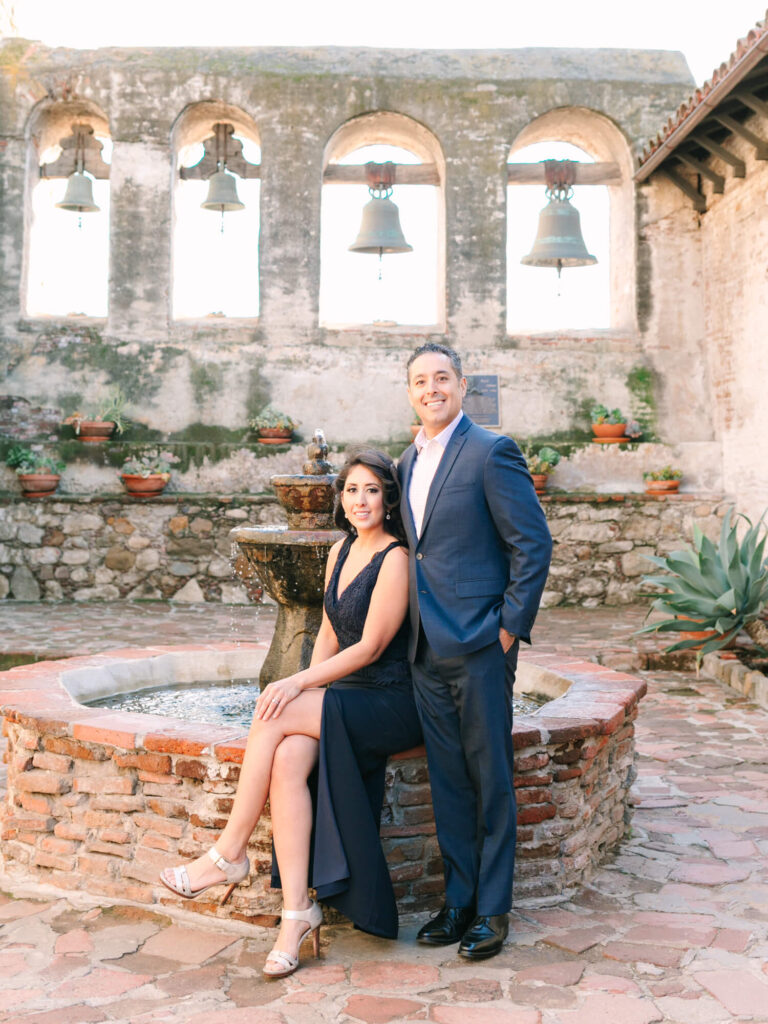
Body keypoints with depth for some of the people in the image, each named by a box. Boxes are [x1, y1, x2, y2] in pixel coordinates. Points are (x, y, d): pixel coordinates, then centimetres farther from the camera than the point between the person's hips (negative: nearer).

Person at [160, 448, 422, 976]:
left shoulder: (395, 559, -12)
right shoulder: (341, 551, 13)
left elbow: (370, 647, -15)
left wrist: (299, 683, -17)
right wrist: (306, 690, 2)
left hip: (391, 703, -7)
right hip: (345, 696, 7)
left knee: (272, 718, -24)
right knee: (287, 761, -23)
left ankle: (229, 854, -7)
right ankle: (298, 910, -18)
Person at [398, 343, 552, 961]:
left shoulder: (491, 453, -9)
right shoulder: (409, 462, 15)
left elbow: (533, 544, -10)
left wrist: (511, 628, -12)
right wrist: (417, 627, 15)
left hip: (479, 646, -7)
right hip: (428, 649, 7)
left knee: (490, 779, 4)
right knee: (448, 781, 13)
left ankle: (493, 909, 17)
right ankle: (459, 900, 25)